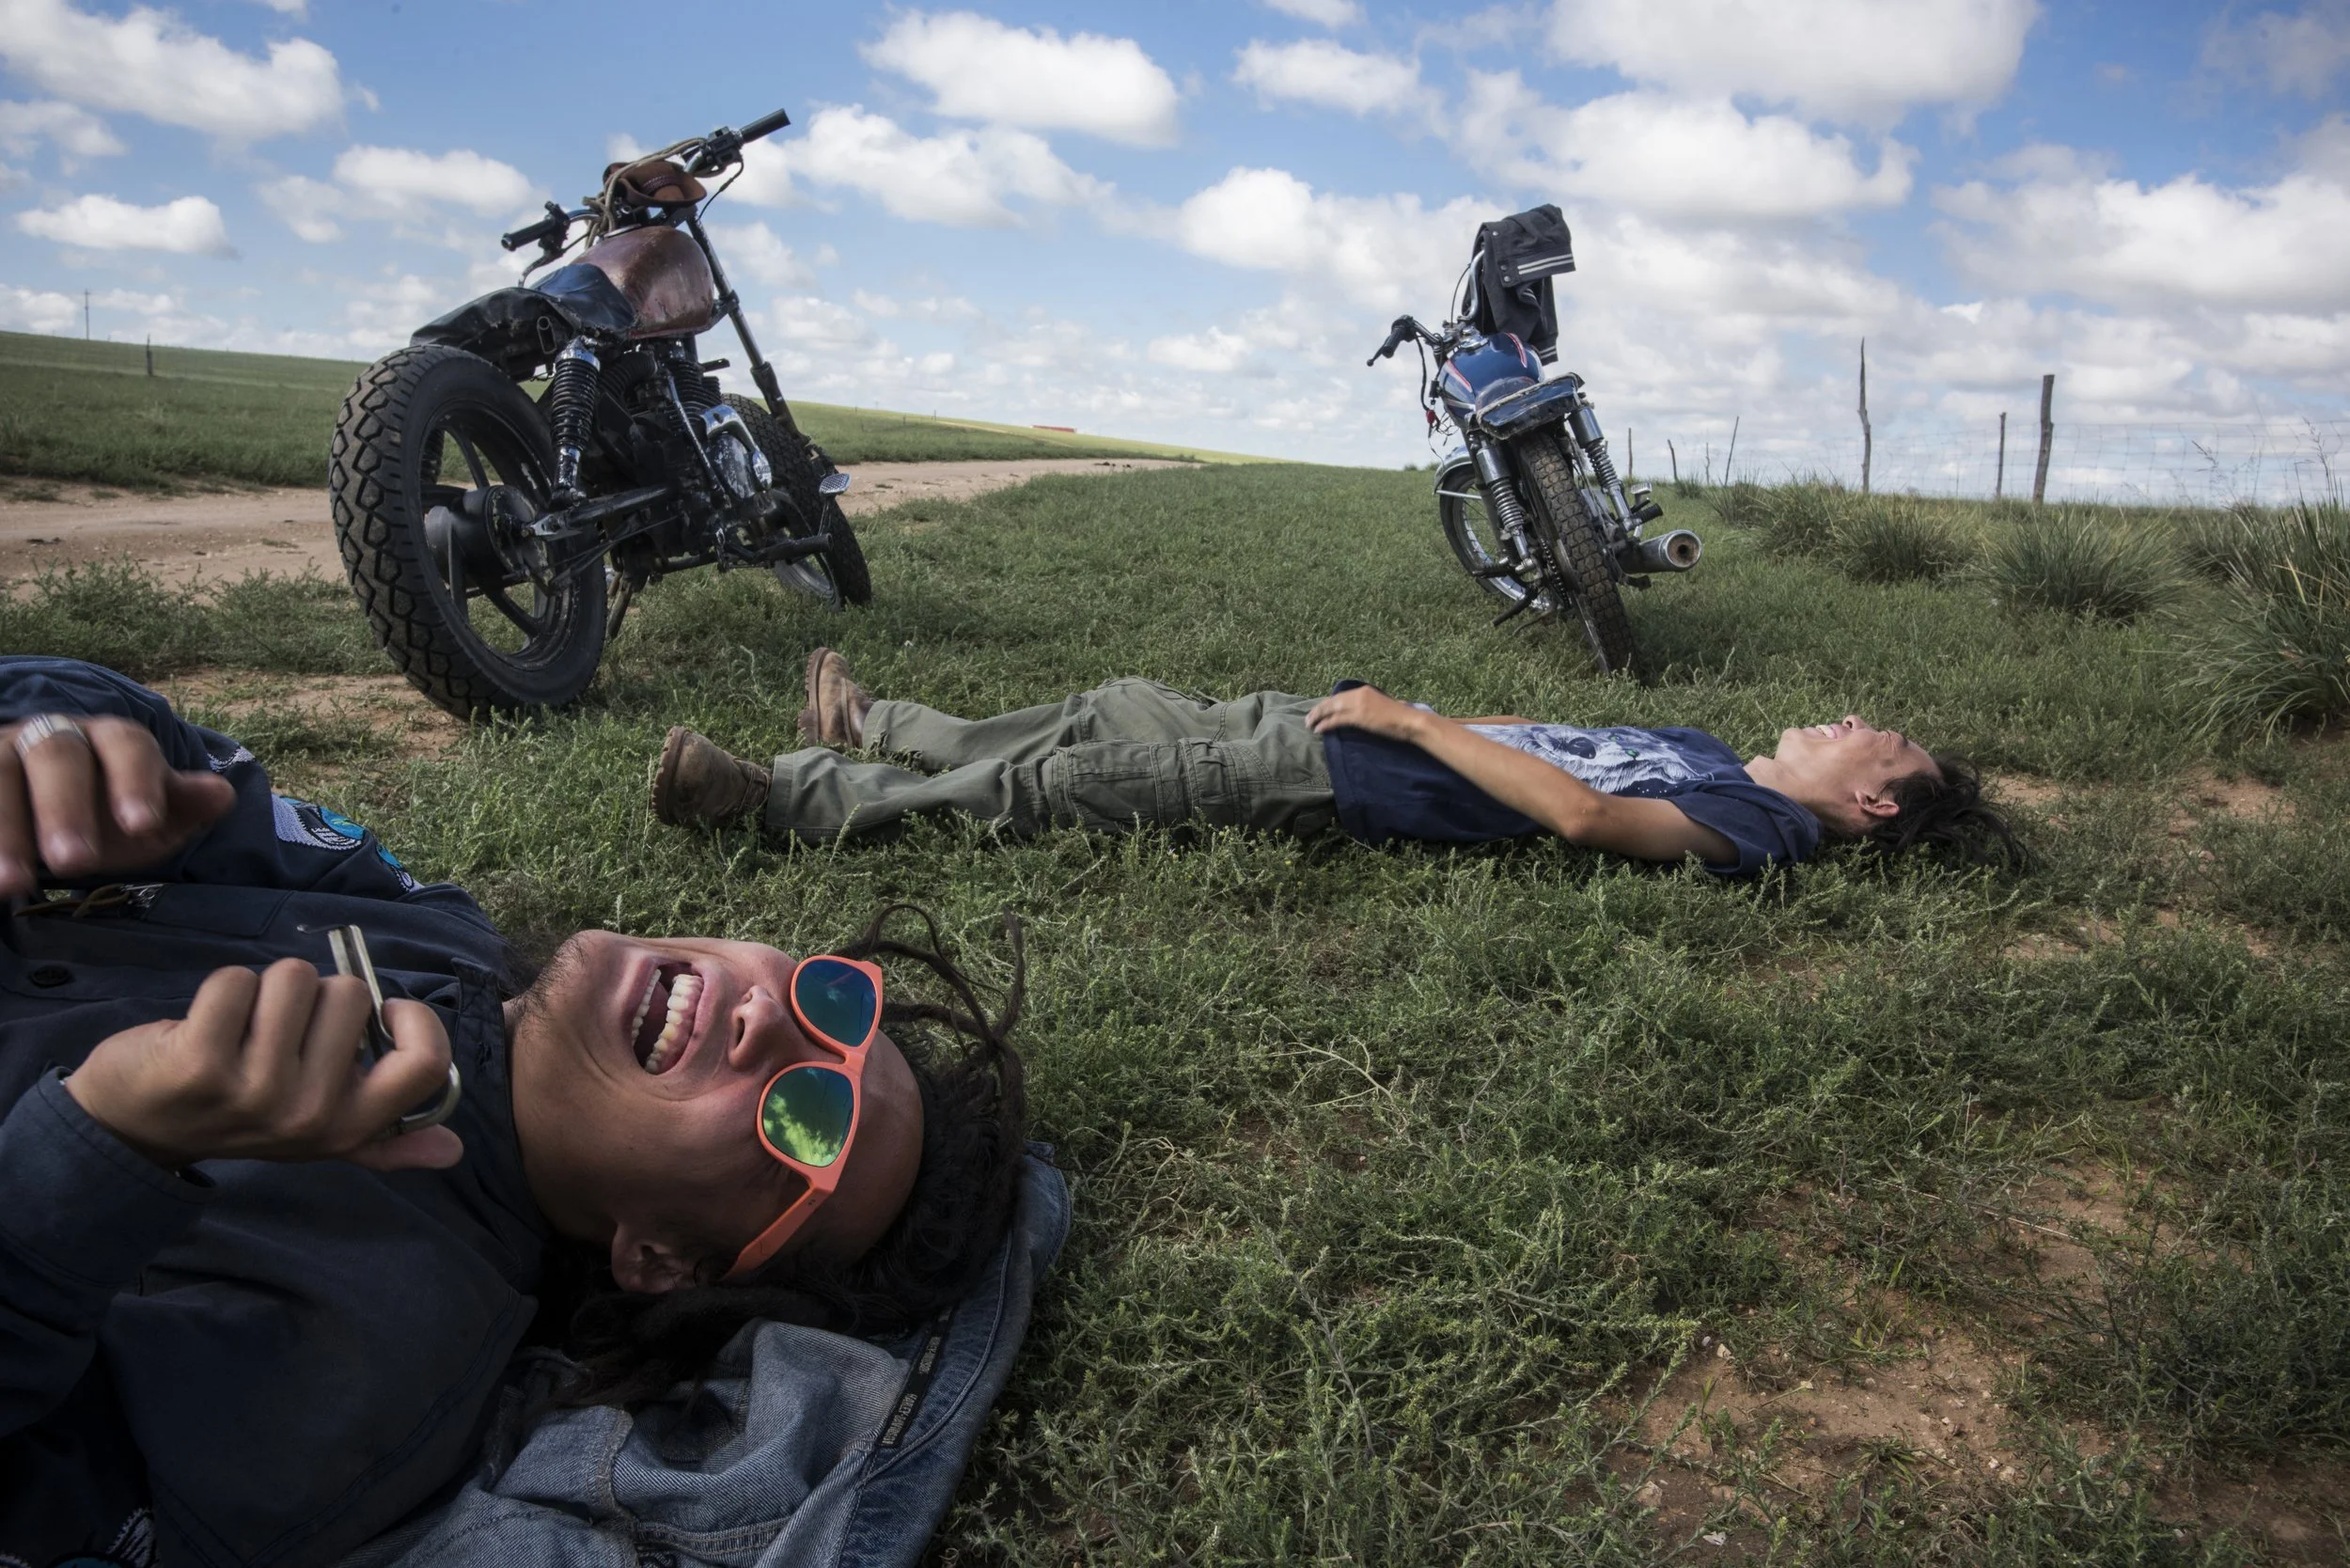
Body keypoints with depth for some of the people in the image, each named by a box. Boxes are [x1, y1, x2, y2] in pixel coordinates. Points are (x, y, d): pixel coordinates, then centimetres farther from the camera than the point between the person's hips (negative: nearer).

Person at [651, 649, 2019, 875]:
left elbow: (1579, 814, -26)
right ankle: (873, 726, 28)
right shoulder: (1714, 753, 18)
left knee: (1039, 789, -10)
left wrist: (1408, 719, -23)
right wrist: (1395, 709, 19)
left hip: (1339, 783, -8)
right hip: (1330, 720, 8)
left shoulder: (1750, 829, -10)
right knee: (1115, 711, 12)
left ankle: (789, 799, -1)